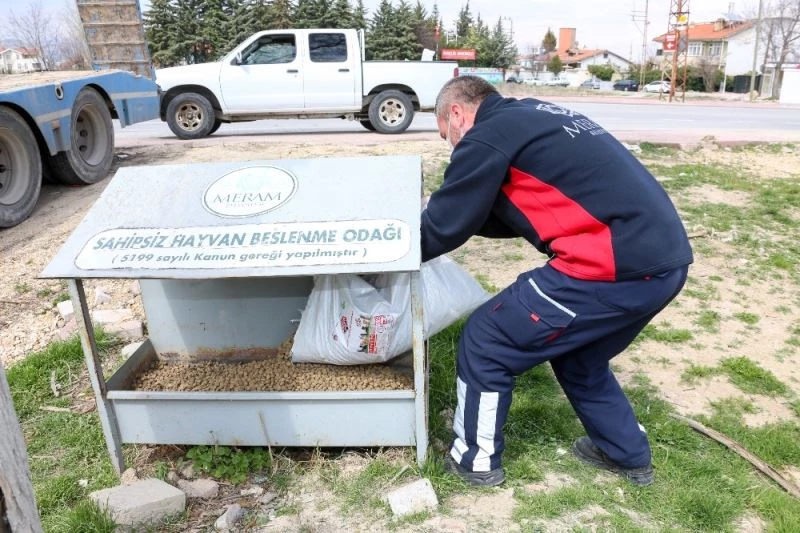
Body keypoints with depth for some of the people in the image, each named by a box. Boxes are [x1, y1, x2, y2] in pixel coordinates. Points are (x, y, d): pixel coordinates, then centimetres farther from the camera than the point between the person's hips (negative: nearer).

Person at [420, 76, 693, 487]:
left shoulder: (487, 136, -4)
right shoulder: (530, 119, 23)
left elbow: (443, 227, -2)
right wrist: (469, 210, 28)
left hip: (616, 266, -10)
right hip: (664, 259, 10)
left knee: (485, 340, 6)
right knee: (578, 353, 30)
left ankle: (475, 460, 23)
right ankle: (629, 455, 44)